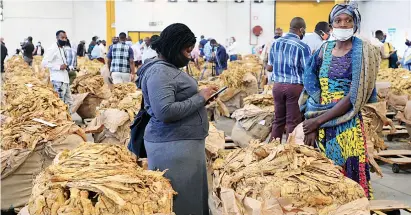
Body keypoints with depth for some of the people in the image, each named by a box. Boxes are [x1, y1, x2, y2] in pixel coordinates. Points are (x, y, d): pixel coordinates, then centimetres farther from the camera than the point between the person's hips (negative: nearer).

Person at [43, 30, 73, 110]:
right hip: (58, 80, -10)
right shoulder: (52, 49, -13)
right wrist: (59, 67, -21)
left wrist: (66, 66, 11)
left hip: (65, 79, 10)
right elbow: (45, 62, -19)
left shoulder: (62, 48, 15)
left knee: (69, 102, 15)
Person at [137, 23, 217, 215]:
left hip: (183, 142, 10)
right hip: (172, 145, -10)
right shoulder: (159, 72, -17)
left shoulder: (169, 68, 14)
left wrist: (202, 96, 8)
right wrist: (200, 98, -18)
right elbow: (165, 112, -27)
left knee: (192, 196, 15)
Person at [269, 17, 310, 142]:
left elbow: (270, 65, 14)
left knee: (278, 119, 14)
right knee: (293, 122, 4)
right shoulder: (302, 46, -11)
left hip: (277, 85, 5)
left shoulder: (275, 43, 6)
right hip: (294, 86, -5)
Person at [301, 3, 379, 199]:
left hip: (346, 125, -4)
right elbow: (312, 89, 5)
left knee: (348, 175, -1)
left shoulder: (362, 52, -6)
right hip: (320, 124, 5)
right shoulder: (324, 50, 8)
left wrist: (319, 120, -13)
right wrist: (311, 124, -7)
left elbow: (355, 96, -13)